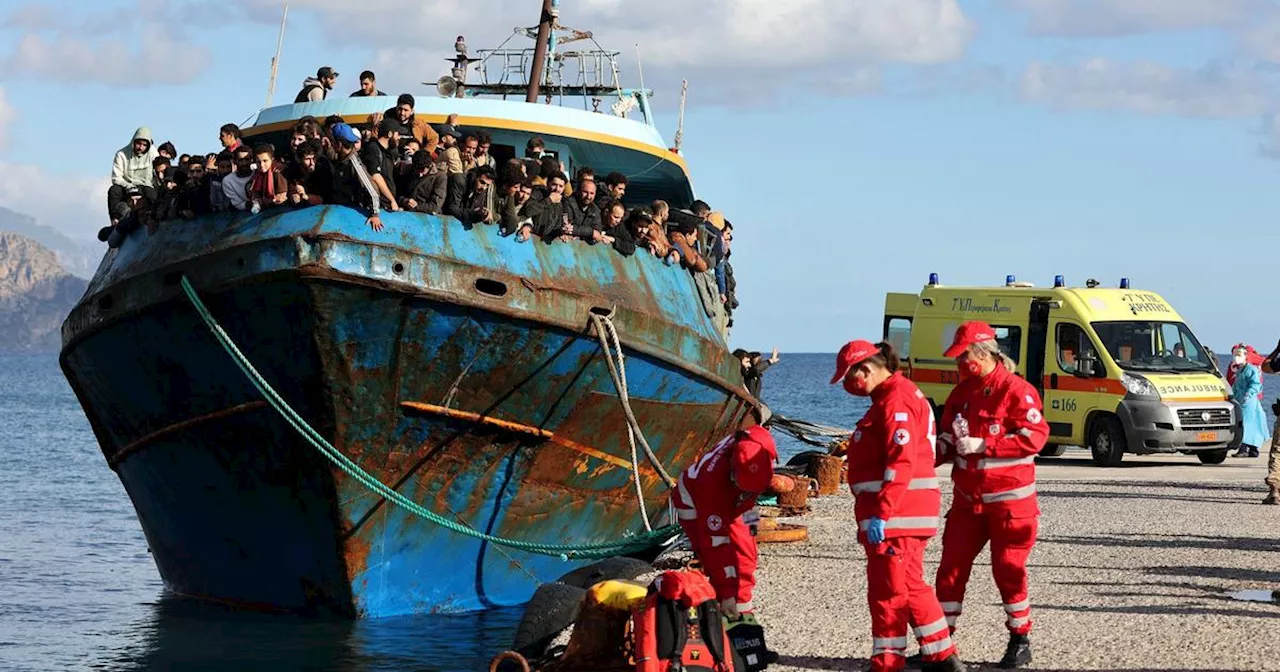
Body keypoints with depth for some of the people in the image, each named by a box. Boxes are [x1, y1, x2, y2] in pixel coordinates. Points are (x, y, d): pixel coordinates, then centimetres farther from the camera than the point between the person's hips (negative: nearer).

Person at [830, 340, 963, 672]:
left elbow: (901, 463, -24)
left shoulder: (895, 400, -16)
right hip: (905, 513, 11)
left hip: (894, 515, -11)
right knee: (909, 587, 17)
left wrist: (881, 513, -26)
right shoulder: (896, 395, 17)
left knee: (887, 591, -5)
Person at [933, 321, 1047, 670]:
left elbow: (1035, 436, -21)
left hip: (1008, 500, -7)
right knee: (951, 567, 4)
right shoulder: (962, 392, 11)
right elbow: (948, 437, 17)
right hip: (967, 499, 7)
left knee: (1008, 569, 0)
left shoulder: (1016, 391, -13)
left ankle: (1020, 640, 15)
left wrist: (983, 445, -24)